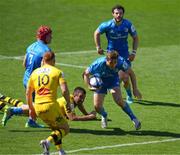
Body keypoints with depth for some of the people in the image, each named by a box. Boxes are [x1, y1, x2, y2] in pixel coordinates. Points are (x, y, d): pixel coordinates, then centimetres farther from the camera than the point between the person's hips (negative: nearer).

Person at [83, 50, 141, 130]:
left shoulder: (121, 62, -32)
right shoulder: (99, 63, -36)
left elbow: (130, 73, -14)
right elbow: (86, 73, -22)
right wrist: (90, 87, -35)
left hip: (113, 79, 0)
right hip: (100, 81, 0)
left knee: (119, 100, -23)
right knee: (97, 106, -8)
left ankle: (134, 119, -8)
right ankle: (104, 116, 27)